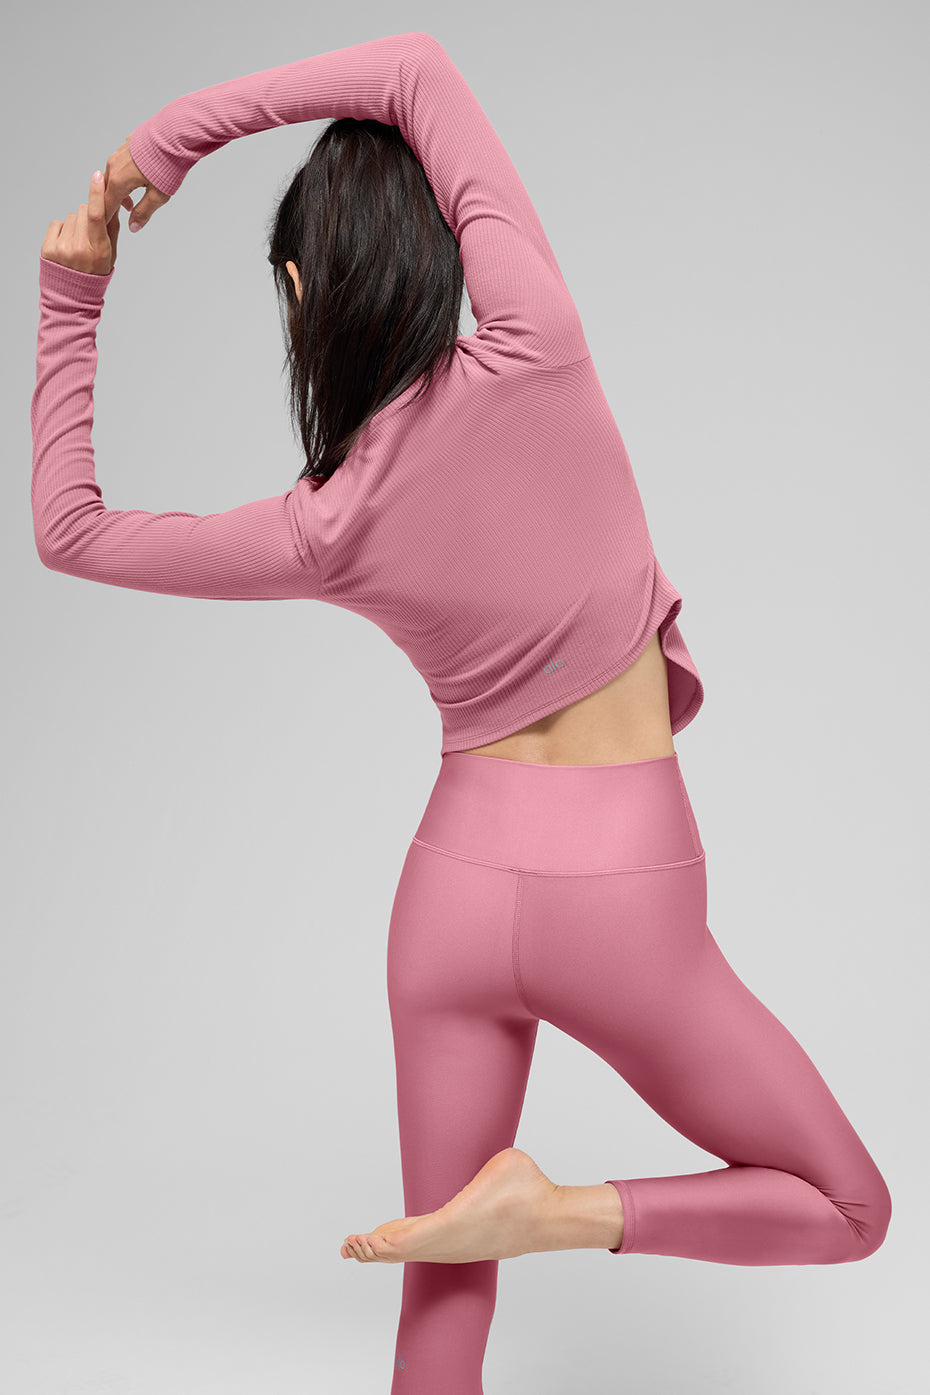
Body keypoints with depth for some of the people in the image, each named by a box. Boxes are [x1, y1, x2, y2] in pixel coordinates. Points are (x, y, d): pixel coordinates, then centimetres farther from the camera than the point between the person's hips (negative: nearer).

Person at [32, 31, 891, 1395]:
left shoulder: (322, 530, -7)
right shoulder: (533, 354, -13)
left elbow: (70, 526, 9)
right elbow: (418, 65, -3)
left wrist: (72, 308, 11)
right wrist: (179, 130, 1)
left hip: (456, 886, 3)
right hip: (622, 899, -2)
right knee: (849, 1208, 16)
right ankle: (569, 1211, -6)